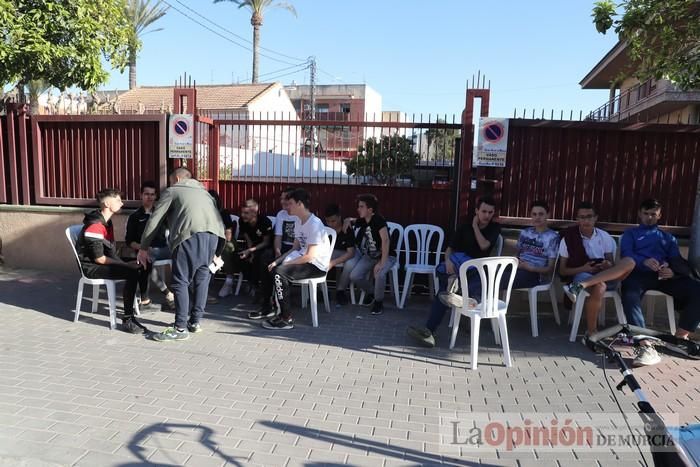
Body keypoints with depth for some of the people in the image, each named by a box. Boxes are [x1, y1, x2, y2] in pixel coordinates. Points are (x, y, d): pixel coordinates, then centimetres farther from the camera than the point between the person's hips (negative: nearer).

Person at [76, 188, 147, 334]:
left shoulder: (106, 222, 10)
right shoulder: (95, 225, -21)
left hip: (103, 263, 9)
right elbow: (99, 259, -22)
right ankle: (127, 321, -23)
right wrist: (125, 265, -17)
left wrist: (124, 263, -5)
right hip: (91, 267, -9)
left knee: (140, 267, -5)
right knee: (132, 273, -27)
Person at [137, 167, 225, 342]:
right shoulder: (204, 192, 36)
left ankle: (180, 329, 2)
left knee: (181, 282, 1)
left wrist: (143, 248, 27)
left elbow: (154, 220, 18)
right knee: (202, 279, 17)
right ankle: (195, 321, 24)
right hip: (214, 235, 6)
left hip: (192, 235, -6)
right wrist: (215, 253, 32)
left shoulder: (172, 191, 21)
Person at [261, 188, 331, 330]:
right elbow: (296, 248, 12)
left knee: (279, 272, -25)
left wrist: (285, 264, -17)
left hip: (317, 266, -10)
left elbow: (310, 256, -23)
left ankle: (286, 319, -16)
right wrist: (278, 261, -1)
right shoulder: (298, 222, 11)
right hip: (304, 259, 10)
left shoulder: (314, 224, -20)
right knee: (271, 267, 6)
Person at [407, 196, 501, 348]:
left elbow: (484, 246, -8)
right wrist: (448, 261, -18)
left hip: (479, 271, -2)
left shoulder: (495, 228, 10)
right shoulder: (465, 227, 12)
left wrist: (475, 226, 0)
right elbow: (450, 249, 4)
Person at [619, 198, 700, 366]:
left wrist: (673, 271, -11)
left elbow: (678, 261, 16)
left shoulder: (668, 237, 35)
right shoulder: (630, 234, 26)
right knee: (630, 296, -38)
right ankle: (646, 345, -47)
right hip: (639, 274, -3)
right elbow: (627, 255, 5)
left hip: (665, 276, 3)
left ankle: (681, 336, -16)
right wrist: (644, 261, -20)